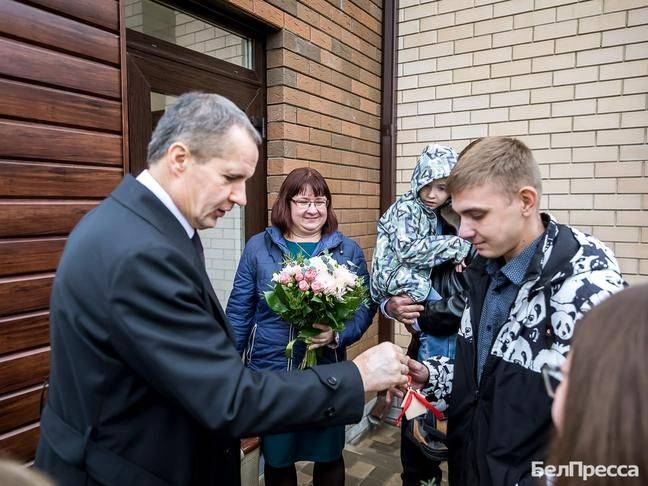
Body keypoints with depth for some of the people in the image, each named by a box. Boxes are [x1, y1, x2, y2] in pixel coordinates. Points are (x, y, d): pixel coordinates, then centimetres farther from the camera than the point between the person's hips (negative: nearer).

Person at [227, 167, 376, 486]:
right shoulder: (258, 247, -1)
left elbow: (365, 306, -2)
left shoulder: (348, 250, -1)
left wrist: (338, 335, -20)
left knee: (329, 457, 17)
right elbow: (239, 311, 1)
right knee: (277, 459, 19)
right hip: (269, 371, 0)